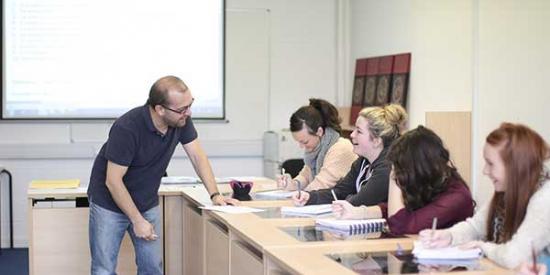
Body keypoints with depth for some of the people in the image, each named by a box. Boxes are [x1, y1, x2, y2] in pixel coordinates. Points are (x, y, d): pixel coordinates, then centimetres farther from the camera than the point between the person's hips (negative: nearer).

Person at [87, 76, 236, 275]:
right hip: (110, 203, -6)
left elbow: (197, 156, -2)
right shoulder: (127, 128, -31)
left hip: (147, 203, 6)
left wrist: (215, 195, -11)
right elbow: (113, 181, -25)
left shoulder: (181, 119, -13)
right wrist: (137, 221, -21)